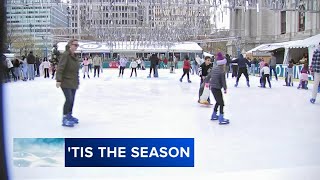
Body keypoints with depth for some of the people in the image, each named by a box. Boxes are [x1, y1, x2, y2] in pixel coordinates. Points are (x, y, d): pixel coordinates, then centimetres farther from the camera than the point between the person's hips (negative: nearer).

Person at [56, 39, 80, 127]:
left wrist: (77, 82, 22)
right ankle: (65, 118, -5)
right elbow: (60, 68, -19)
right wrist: (58, 80, -26)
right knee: (69, 99, -14)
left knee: (72, 100, 12)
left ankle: (69, 116, 27)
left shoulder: (75, 56, 13)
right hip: (66, 82, -8)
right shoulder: (66, 55, -12)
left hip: (73, 83, 8)